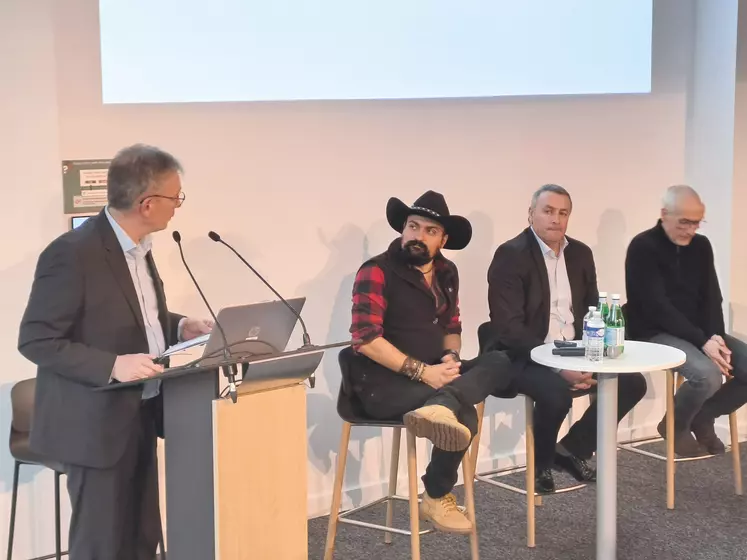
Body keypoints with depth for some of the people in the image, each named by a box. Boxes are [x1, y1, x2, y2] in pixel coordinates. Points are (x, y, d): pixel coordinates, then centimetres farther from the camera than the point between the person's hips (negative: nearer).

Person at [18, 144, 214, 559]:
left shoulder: (138, 246, 7)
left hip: (140, 416, 9)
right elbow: (35, 340, -20)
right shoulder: (72, 253, -21)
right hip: (97, 423, -9)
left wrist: (179, 327, 2)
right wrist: (111, 365, -29)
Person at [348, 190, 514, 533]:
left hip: (432, 372, 7)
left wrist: (451, 358, -5)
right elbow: (366, 340, -19)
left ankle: (439, 408, -39)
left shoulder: (446, 273, 12)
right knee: (463, 412, -29)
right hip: (383, 382, -7)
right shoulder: (376, 272, -11)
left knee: (499, 363, -18)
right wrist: (422, 371, -23)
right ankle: (437, 497, -12)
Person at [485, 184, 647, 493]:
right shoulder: (510, 255, -13)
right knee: (556, 392, -35)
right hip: (524, 357, -7)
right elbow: (508, 327, -20)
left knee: (632, 382, -8)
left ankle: (572, 449, 8)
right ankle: (542, 463, -4)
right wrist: (556, 364, -27)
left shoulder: (580, 253, 8)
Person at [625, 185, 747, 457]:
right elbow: (657, 307, -19)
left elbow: (712, 298, 7)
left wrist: (716, 337, -13)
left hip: (701, 333, 7)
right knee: (708, 374, -32)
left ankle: (703, 416, 10)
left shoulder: (701, 246, 9)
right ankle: (675, 426, -1)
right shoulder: (643, 247, -12)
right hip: (656, 333, -7)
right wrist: (702, 342, -25)